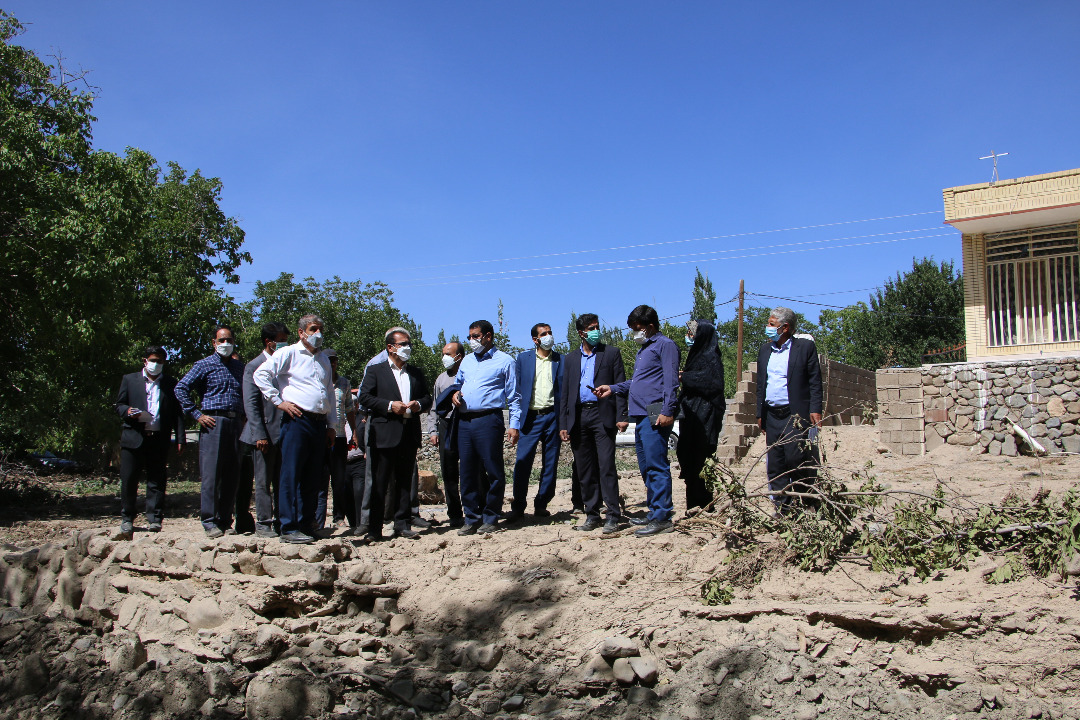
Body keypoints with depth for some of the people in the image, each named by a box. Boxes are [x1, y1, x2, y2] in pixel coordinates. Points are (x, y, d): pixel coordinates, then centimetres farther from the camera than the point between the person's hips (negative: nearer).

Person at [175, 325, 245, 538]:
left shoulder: (239, 367, 17)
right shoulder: (204, 365, 3)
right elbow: (181, 388, -2)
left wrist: (244, 416, 13)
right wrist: (197, 415, -6)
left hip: (235, 423, 4)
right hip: (213, 422, -4)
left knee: (232, 475, 4)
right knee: (211, 474, -7)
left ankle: (225, 521, 10)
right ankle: (210, 522, -2)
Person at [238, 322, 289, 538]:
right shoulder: (254, 367, -3)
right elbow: (250, 405, -8)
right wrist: (260, 435, -15)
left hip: (284, 433, 5)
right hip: (265, 433, -5)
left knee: (282, 481, 8)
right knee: (263, 482, 0)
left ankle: (280, 521, 14)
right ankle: (263, 523, 7)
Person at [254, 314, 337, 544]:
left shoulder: (323, 359, 22)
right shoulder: (289, 354, 1)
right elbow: (261, 374, -8)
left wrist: (331, 425, 20)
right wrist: (278, 401, -11)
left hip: (319, 423, 7)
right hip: (297, 420, -6)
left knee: (312, 478, 8)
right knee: (291, 475, -7)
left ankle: (306, 524, 14)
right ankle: (289, 529, -6)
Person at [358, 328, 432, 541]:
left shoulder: (416, 373, 20)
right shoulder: (375, 371, 6)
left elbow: (427, 397, 18)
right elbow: (364, 397, -4)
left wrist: (419, 404, -5)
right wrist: (390, 405, -14)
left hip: (409, 434, 4)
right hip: (384, 435, -4)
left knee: (405, 482, 8)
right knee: (379, 484, -2)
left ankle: (402, 524, 14)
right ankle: (374, 529, 3)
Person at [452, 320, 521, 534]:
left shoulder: (504, 361, 4)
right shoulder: (467, 360, 21)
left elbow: (513, 396, 1)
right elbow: (458, 383, 32)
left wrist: (514, 425, -8)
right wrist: (455, 394, 7)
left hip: (488, 420, -5)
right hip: (464, 421, 6)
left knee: (493, 471, -3)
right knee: (468, 471, 6)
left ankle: (490, 518, 7)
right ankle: (471, 519, 14)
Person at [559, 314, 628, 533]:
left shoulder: (611, 353, 7)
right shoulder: (571, 359, 17)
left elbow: (620, 385, 2)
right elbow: (565, 393, 15)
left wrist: (622, 416, -9)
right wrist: (563, 424, 8)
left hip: (602, 415, -4)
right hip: (578, 417, 4)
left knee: (606, 466, -9)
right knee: (585, 470, 6)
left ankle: (612, 515, -5)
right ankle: (592, 515, 13)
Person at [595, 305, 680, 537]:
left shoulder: (664, 345, -3)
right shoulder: (643, 349, 25)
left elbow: (671, 380, -12)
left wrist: (667, 411, -19)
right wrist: (613, 388, 18)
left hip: (655, 415, -10)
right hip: (642, 414, 10)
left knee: (656, 465, -11)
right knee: (646, 467, 11)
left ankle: (661, 518, -9)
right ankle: (655, 512, 17)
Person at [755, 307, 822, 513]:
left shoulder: (805, 347, 0)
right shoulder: (765, 350, 16)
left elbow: (815, 381, -2)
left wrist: (815, 409, -11)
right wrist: (760, 414, 15)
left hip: (796, 415, -6)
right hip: (772, 415, 6)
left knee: (796, 459, -11)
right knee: (775, 464, 5)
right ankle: (782, 509, 12)